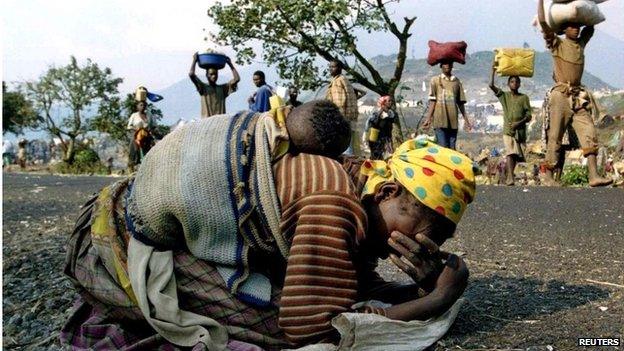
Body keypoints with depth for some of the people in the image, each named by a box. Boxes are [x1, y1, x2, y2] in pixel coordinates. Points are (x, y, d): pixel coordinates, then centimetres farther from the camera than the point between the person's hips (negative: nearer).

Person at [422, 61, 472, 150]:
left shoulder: (457, 81, 13)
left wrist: (466, 120, 14)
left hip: (453, 121, 3)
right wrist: (428, 119, -6)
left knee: (452, 148, 4)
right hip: (440, 121, -3)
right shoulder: (435, 80, 6)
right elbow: (432, 101, 2)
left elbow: (460, 102, 15)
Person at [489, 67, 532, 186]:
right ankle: (510, 177, -25)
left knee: (517, 154, 7)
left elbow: (529, 116, 2)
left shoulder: (524, 98, 7)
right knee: (510, 153, -16)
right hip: (507, 130, -2)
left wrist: (519, 123, -13)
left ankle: (510, 175, 24)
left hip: (520, 130, 2)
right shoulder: (504, 95, 9)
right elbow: (491, 85, -3)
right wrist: (493, 72, -4)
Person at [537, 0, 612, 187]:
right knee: (555, 136, -4)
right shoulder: (557, 43, 1)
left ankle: (594, 175, -13)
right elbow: (543, 22, -10)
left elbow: (591, 26, 32)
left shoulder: (581, 43, 16)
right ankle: (548, 177, 1)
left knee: (589, 133, -8)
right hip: (560, 95, -5)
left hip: (579, 96, 5)